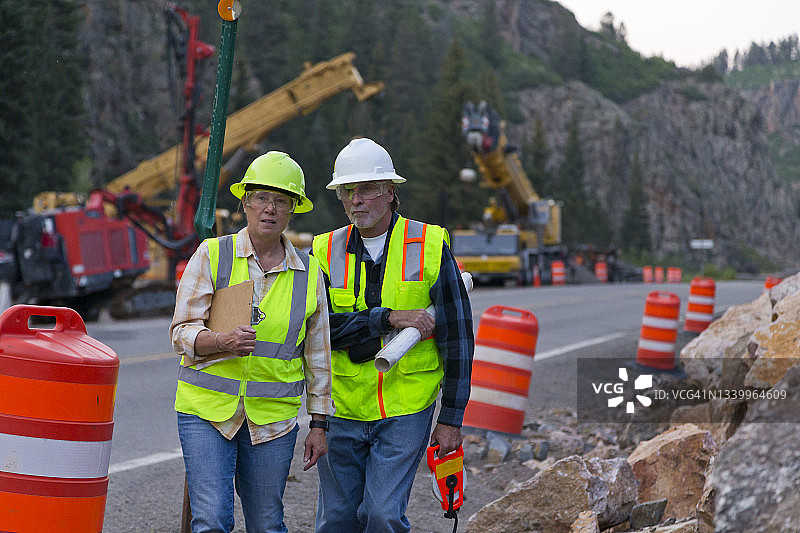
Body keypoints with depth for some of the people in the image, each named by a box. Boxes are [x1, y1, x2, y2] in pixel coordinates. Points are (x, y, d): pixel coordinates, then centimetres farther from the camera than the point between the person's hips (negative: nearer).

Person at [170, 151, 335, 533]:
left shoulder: (308, 272, 6)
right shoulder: (211, 255, -1)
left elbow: (318, 354, 11)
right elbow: (182, 333, -4)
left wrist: (319, 424, 9)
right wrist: (223, 341, -24)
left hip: (273, 418, 2)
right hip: (207, 408, -2)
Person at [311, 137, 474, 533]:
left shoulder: (430, 247, -4)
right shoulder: (326, 251, 2)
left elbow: (457, 337, -3)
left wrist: (451, 418, -6)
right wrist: (390, 318, -20)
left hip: (406, 410, -2)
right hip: (341, 409, 3)